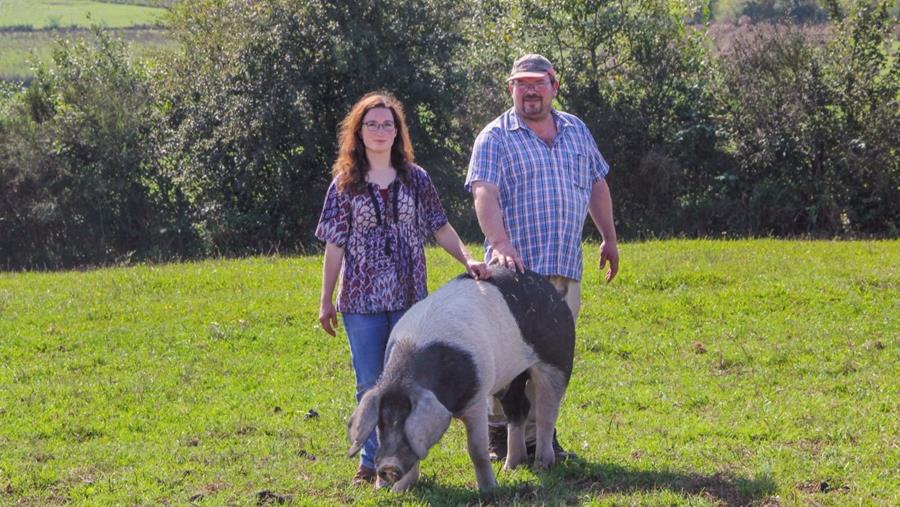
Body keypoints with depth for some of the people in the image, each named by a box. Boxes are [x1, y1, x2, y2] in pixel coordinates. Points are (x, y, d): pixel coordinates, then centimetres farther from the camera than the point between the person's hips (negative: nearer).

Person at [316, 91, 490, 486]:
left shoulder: (416, 180, 5)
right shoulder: (345, 185, 2)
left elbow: (441, 228, 7)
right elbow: (335, 246, 2)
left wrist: (468, 260, -8)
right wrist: (326, 301, 2)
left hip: (409, 297, 1)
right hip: (362, 300, -1)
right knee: (370, 384, 3)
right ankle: (371, 460, 11)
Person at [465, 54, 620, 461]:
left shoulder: (576, 131, 17)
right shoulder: (495, 138, -1)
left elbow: (596, 184, 26)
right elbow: (484, 194, -14)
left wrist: (609, 238, 24)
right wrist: (500, 243, -28)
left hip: (566, 267, 5)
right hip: (518, 267, -5)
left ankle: (539, 432, 12)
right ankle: (498, 431, 8)